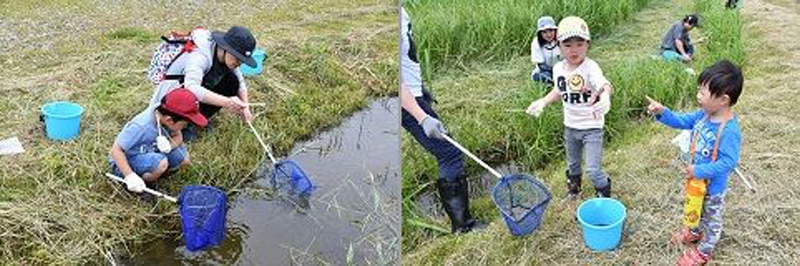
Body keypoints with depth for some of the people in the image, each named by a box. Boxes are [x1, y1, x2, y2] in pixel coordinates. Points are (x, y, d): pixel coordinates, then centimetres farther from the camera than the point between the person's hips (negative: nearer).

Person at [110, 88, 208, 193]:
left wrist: (170, 144, -26)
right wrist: (130, 176, -36)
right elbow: (116, 150, -30)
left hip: (148, 153, 7)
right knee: (161, 162, -32)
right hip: (126, 161, -7)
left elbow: (178, 136, -2)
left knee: (184, 158, -2)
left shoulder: (164, 115, -16)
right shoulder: (140, 126, -35)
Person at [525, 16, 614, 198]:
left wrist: (605, 97, -66)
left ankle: (604, 194, 23)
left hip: (592, 127, -6)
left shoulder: (590, 68, -25)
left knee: (593, 169, -7)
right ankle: (573, 188, 53)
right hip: (570, 127, 6)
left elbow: (605, 85, -45)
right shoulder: (558, 69, -5)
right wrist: (543, 102, 3)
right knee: (572, 165, 25)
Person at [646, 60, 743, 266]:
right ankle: (694, 232, 59)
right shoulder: (704, 115, -12)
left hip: (713, 186, -7)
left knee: (711, 218, 20)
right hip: (696, 178, 7)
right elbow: (682, 121, 1)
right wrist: (662, 113, -15)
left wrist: (699, 171, -30)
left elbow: (728, 162, -31)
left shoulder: (729, 130, -36)